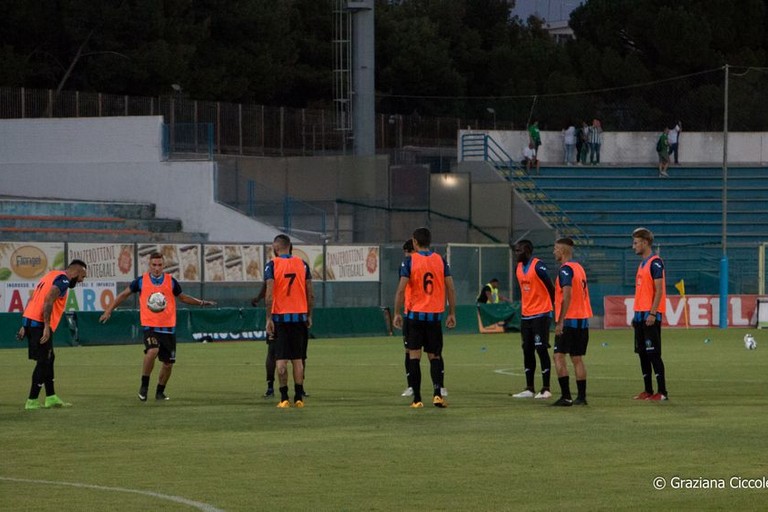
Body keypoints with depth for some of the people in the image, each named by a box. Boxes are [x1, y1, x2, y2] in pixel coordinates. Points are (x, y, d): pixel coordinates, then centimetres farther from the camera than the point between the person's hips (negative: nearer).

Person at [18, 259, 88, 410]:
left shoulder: (51, 276, 22)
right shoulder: (63, 280, -8)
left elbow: (32, 300, 20)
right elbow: (48, 301, -21)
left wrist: (25, 326, 19)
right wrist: (47, 327, -24)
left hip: (29, 319, 9)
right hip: (40, 324, -9)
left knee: (48, 359, 17)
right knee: (43, 362, -2)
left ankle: (51, 397, 21)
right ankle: (32, 401, -1)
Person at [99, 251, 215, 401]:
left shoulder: (171, 281, 3)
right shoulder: (141, 281, -1)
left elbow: (183, 297, 19)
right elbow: (124, 294, 12)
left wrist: (201, 302, 6)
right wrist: (109, 311, 10)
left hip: (168, 327, 3)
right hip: (150, 326, -3)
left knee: (168, 362, 5)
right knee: (152, 351, -28)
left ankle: (160, 392, 27)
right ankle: (144, 386, -10)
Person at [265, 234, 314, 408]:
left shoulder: (272, 265, -5)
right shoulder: (302, 264, 5)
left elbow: (269, 295, -12)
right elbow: (311, 294, 4)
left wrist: (269, 319, -9)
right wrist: (309, 316, 13)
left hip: (280, 317, -3)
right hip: (299, 316, 3)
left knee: (281, 359, 1)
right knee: (298, 359, 7)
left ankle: (284, 398, -3)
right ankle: (299, 397, 6)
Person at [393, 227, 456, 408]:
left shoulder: (409, 261, -5)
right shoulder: (441, 260, 4)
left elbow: (401, 289, -11)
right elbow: (451, 289, 3)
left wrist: (397, 313, -4)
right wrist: (452, 314, 9)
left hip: (415, 314, -3)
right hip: (435, 315, 3)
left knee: (414, 356, 3)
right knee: (435, 356, 10)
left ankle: (417, 399, 0)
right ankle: (437, 393, -9)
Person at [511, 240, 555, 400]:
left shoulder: (538, 266, -13)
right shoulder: (519, 268, 11)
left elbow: (550, 288, -10)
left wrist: (552, 306, -4)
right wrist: (524, 306, 16)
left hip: (540, 315, -8)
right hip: (526, 315, 8)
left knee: (541, 349, -7)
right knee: (527, 351, 8)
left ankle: (546, 389, -4)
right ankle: (529, 389, 13)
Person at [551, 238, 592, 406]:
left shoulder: (565, 269, -12)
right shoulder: (579, 268, 15)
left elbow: (567, 296, -21)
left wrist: (560, 321, -21)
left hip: (569, 320, -8)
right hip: (583, 319, 8)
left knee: (559, 357, -5)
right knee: (577, 359, 10)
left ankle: (566, 396, -12)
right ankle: (581, 396, 8)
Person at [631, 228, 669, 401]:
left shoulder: (655, 262, -11)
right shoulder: (642, 263, 17)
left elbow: (659, 290, -16)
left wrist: (652, 313, -21)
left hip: (650, 315, -9)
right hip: (640, 315, 9)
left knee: (653, 354, -9)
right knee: (642, 354, 9)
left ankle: (662, 392, -7)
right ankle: (648, 391, 14)